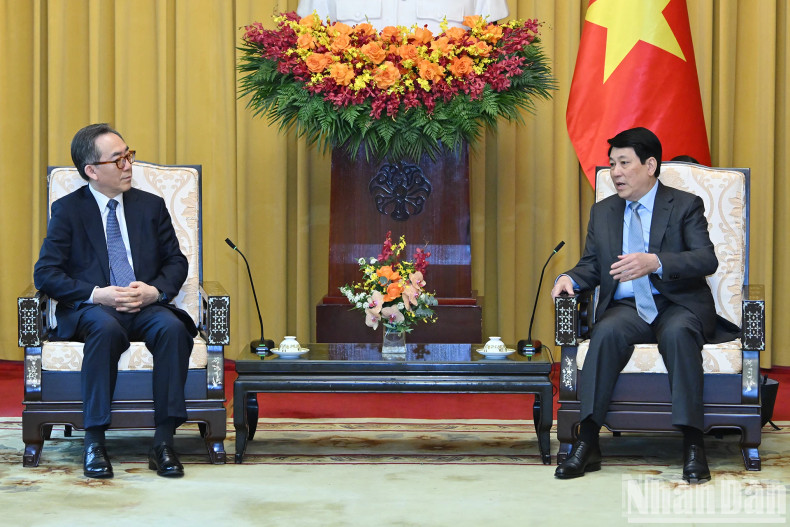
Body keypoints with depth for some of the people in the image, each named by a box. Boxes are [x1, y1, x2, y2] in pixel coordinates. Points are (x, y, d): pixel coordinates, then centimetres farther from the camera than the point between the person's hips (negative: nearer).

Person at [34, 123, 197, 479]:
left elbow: (176, 262, 14)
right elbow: (45, 273, -3)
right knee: (106, 327, -38)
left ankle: (163, 440, -31)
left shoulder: (151, 206, 14)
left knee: (173, 327, -32)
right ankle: (94, 442, -34)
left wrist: (155, 290, -9)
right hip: (91, 308, -3)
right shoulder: (67, 210, 4)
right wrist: (96, 294, -17)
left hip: (146, 307, 3)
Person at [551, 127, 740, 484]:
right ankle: (587, 443, -35)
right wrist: (571, 278, -8)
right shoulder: (602, 212, 19)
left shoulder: (685, 205, 4)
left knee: (677, 334, -37)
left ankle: (693, 445, -36)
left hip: (679, 306, -3)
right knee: (607, 332, -32)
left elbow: (707, 260, -9)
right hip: (627, 307, 3)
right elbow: (592, 264, 17)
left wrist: (654, 263, -25)